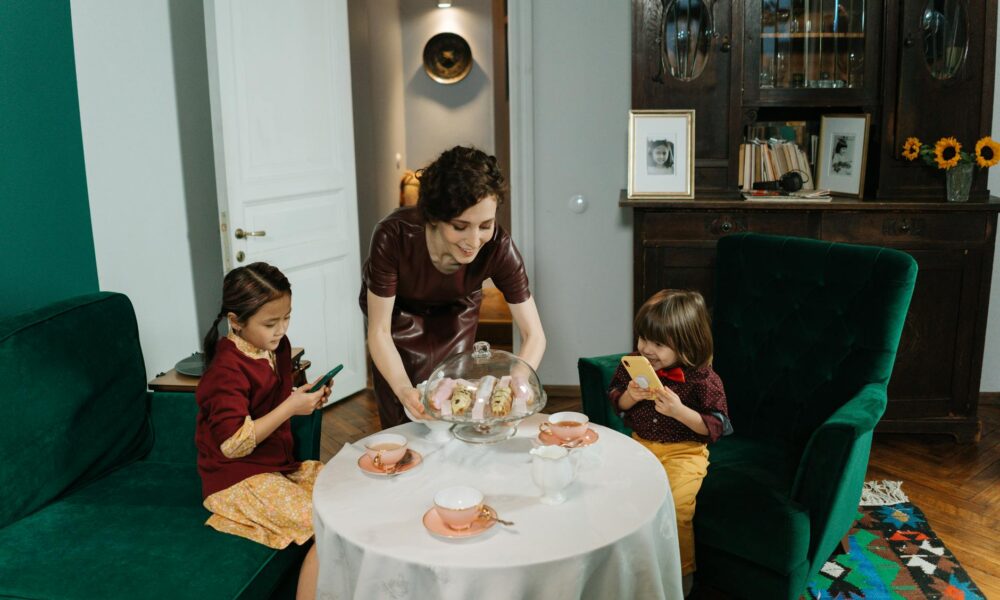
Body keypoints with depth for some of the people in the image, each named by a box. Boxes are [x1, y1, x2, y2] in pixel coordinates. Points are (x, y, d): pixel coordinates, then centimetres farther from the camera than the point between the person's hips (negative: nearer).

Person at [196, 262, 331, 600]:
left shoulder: (276, 347, 4)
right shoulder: (227, 370, -20)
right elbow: (234, 445, -24)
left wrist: (306, 399, -2)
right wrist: (291, 407, -22)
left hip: (280, 464, 9)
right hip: (240, 480, -9)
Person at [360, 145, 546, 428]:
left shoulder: (498, 248, -34)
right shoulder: (394, 237, -40)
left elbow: (534, 335, -26)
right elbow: (379, 331, -32)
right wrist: (403, 389, -49)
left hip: (455, 311, 2)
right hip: (398, 312, -1)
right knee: (404, 422, -3)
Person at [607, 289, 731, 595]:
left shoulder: (703, 378, -16)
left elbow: (716, 427, -12)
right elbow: (616, 403, 11)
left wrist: (679, 411, -27)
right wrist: (629, 396, -13)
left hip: (684, 452, -5)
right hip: (640, 445, 5)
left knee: (675, 506, -24)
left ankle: (681, 574, 2)